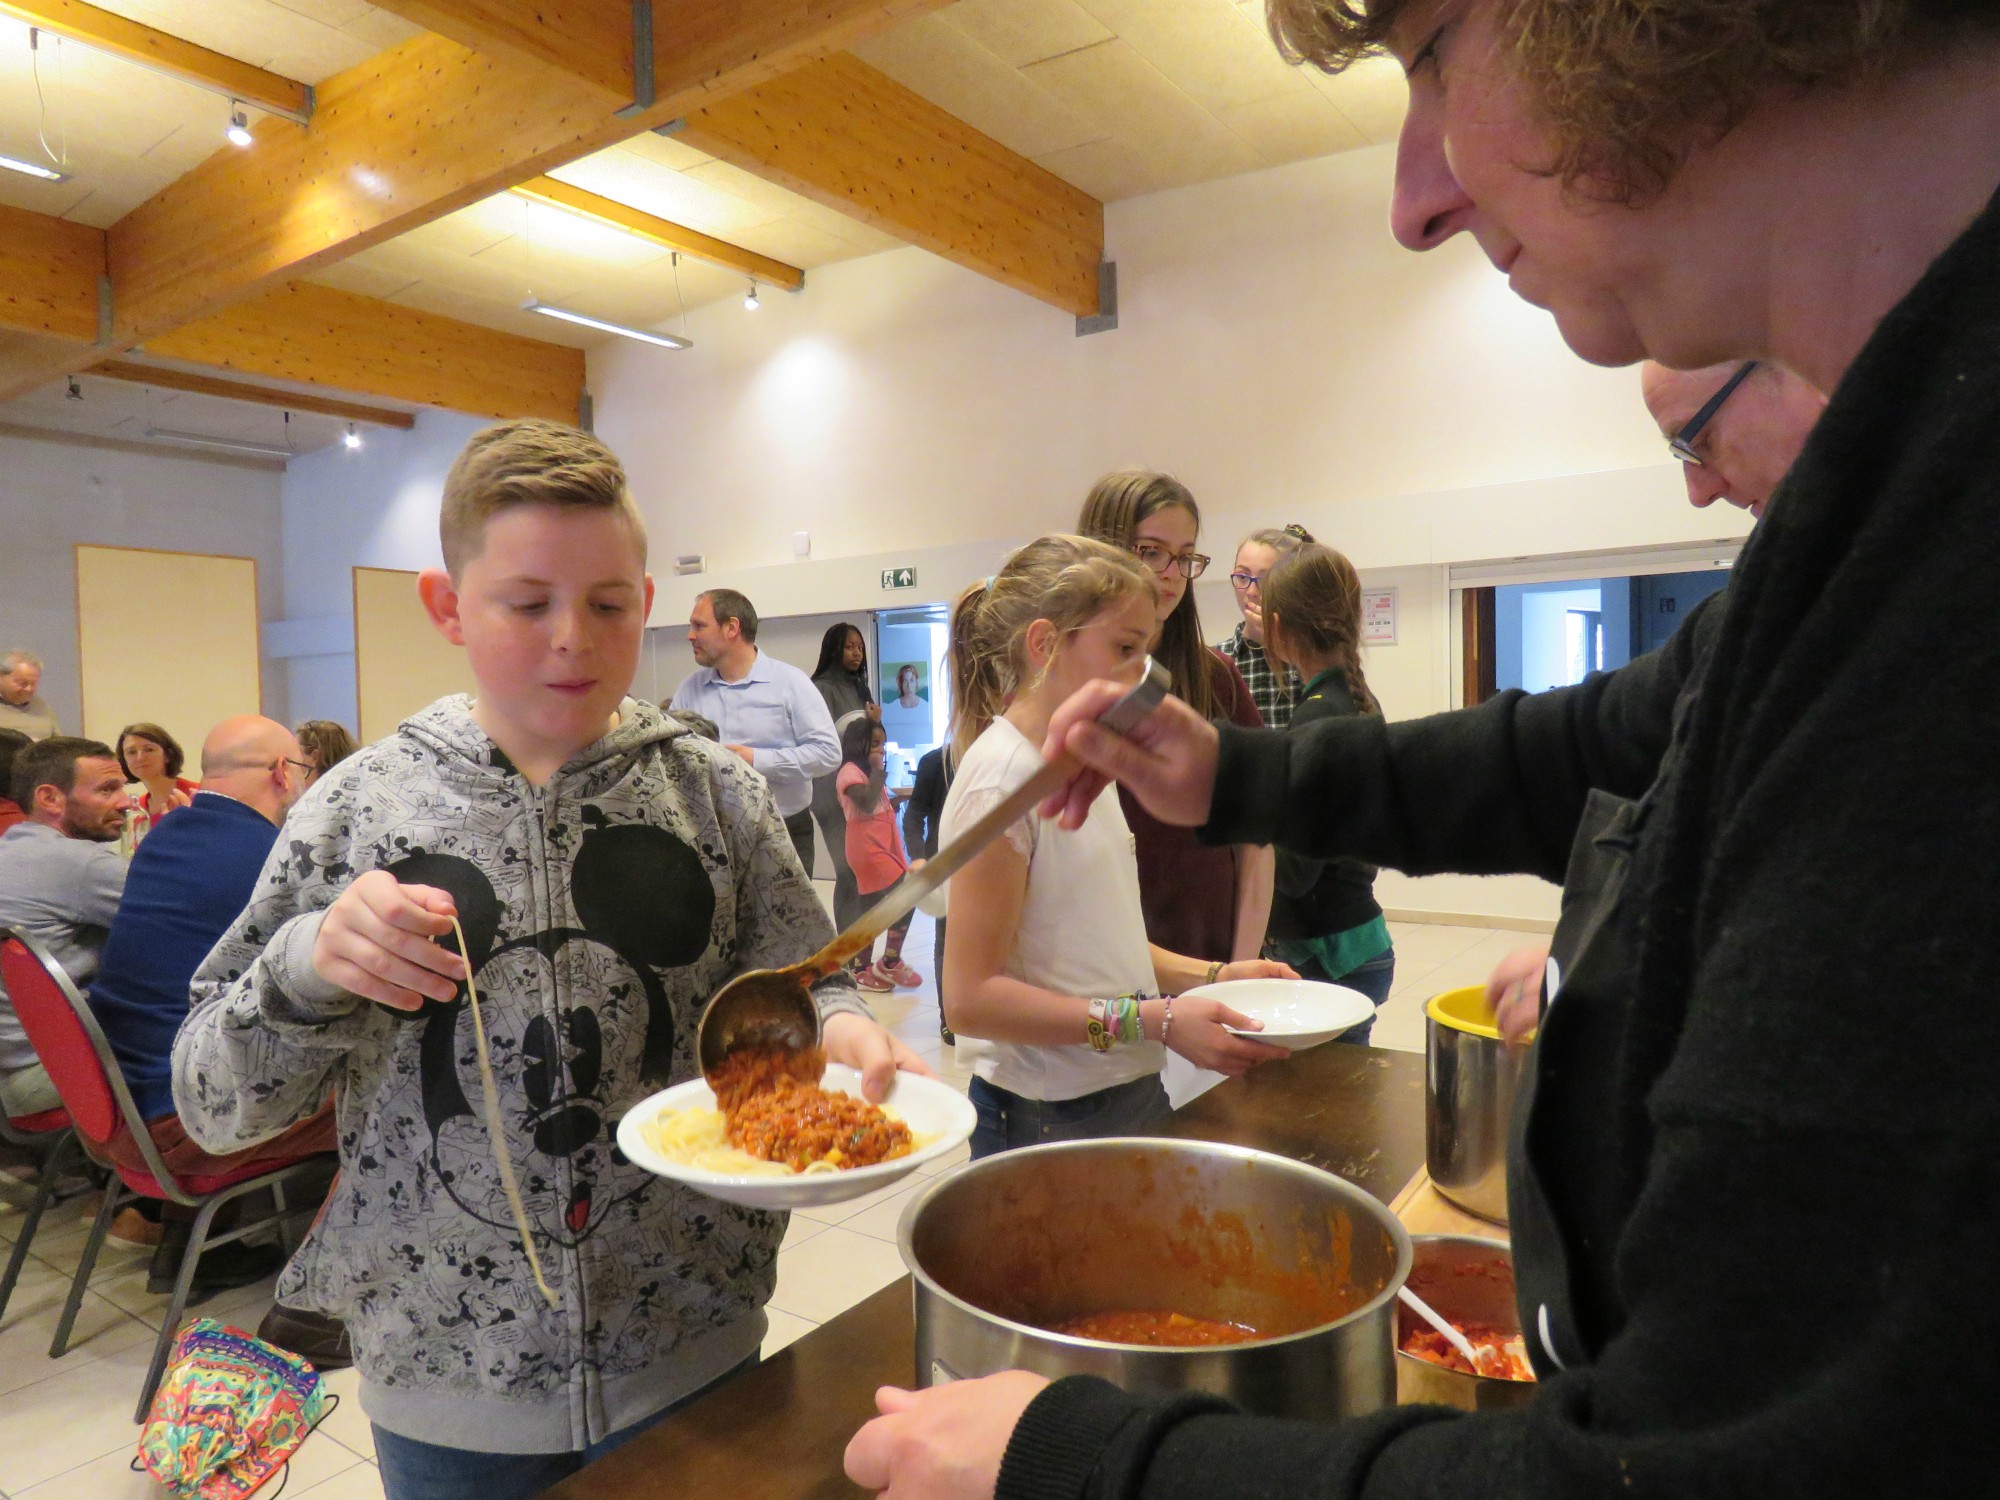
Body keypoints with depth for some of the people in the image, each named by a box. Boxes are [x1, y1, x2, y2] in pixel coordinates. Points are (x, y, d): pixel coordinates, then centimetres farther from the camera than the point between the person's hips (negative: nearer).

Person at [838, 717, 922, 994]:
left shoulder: (866, 772, 21)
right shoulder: (851, 771, -12)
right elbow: (867, 803, -25)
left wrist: (894, 801, 10)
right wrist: (878, 771, -19)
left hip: (881, 847, 10)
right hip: (867, 848, -10)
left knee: (871, 908, 11)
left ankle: (862, 968, 18)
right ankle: (890, 963, -4)